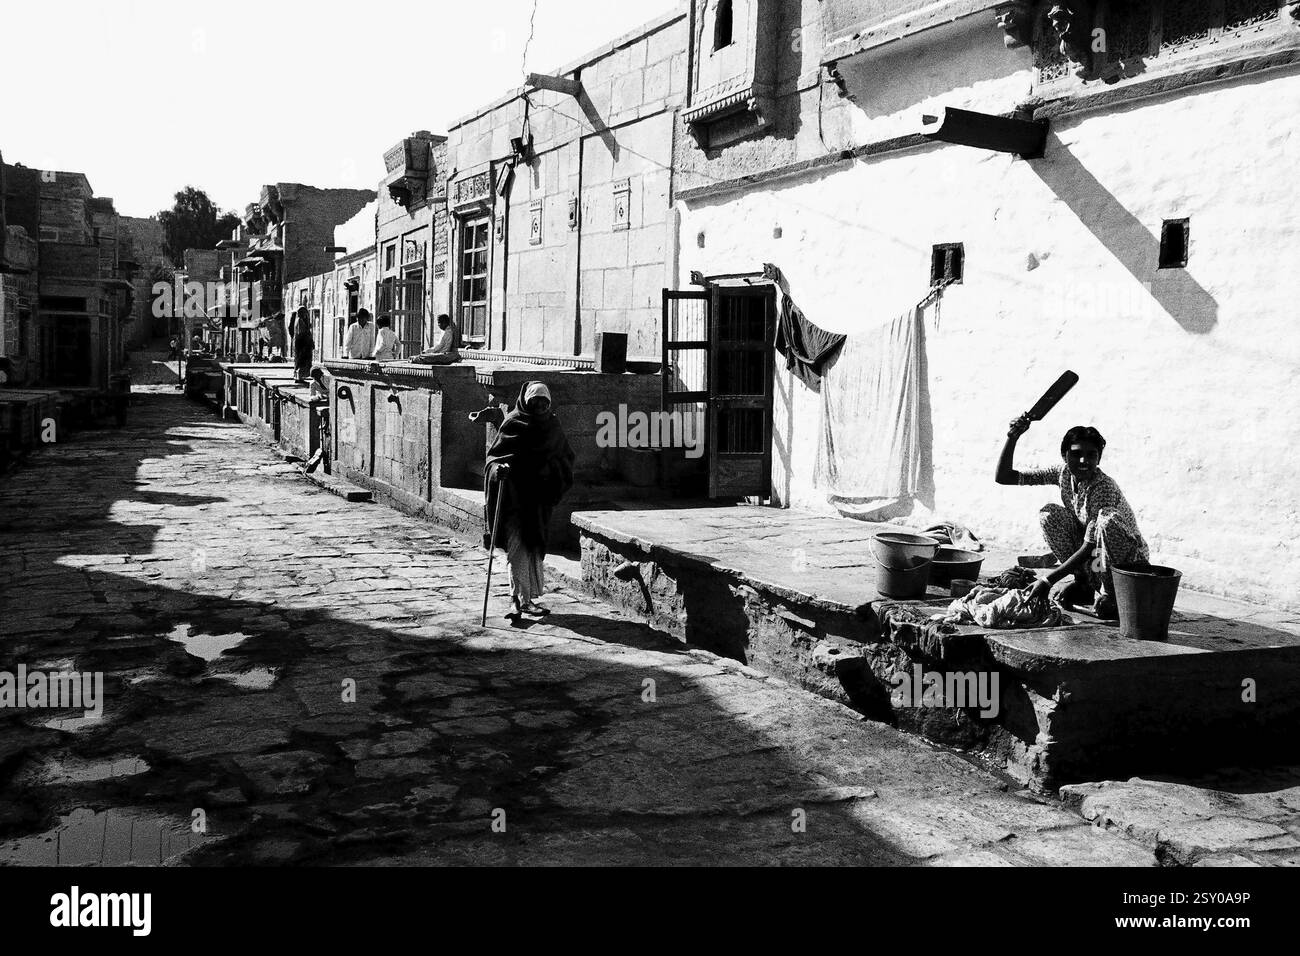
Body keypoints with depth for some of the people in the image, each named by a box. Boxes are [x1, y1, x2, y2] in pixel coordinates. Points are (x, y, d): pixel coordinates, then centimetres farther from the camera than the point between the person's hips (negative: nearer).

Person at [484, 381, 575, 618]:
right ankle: (519, 598, -11)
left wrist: (553, 470, -3)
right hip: (515, 494, -4)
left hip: (539, 497, 4)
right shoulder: (513, 423, -3)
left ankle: (529, 597, 17)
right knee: (518, 545, -11)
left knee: (535, 546, 8)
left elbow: (566, 457, 17)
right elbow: (494, 455, -4)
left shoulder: (553, 427, 9)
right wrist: (500, 467, -26)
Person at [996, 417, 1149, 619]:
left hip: (1131, 563, -6)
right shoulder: (1063, 473, -7)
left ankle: (1110, 593, -18)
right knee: (1049, 513, -10)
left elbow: (1089, 547, -28)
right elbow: (1003, 477, -8)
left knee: (1107, 519, -35)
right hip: (1095, 559, 7)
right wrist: (1012, 437, -22)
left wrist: (1048, 580, -31)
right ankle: (1082, 583, 1)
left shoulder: (1104, 488, -26)